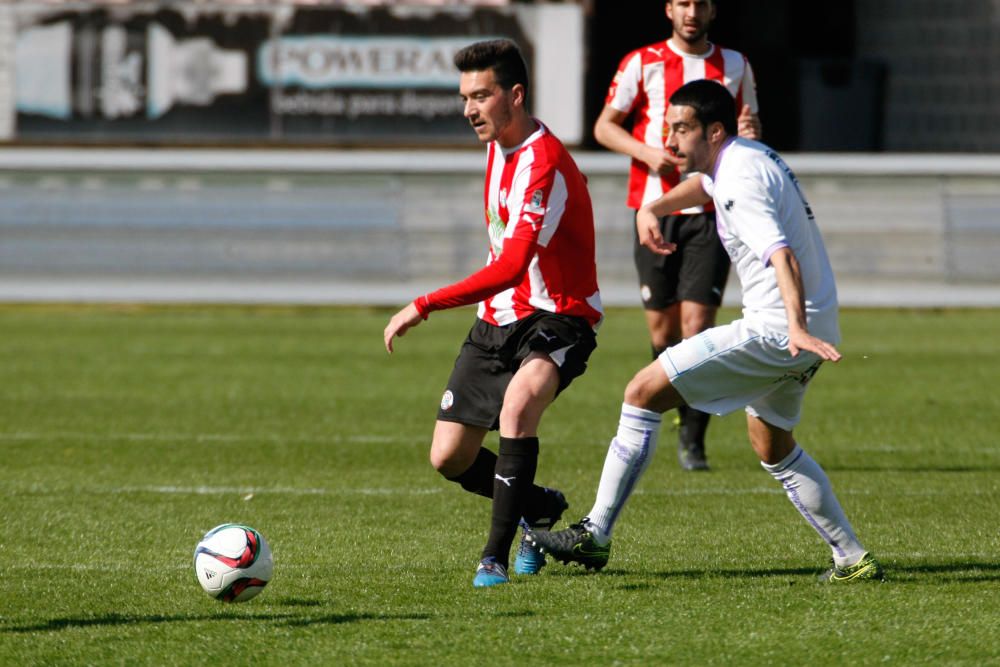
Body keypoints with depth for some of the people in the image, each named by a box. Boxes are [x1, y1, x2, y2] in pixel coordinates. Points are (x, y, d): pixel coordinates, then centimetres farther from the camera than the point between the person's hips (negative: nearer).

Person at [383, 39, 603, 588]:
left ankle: (496, 556, -34)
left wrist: (425, 305, -36)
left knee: (518, 403, -38)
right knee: (449, 457, 5)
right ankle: (541, 509, 33)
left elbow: (512, 266, -34)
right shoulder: (499, 146, 5)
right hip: (499, 317, 9)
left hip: (557, 317, -9)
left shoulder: (544, 165, -25)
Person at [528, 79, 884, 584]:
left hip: (774, 331, -10)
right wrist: (651, 209, 20)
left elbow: (782, 255, -34)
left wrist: (798, 327, -48)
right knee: (773, 447, 26)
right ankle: (853, 559, 24)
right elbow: (704, 184, 38)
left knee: (645, 391, -8)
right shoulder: (743, 158, 13)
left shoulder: (742, 181, -18)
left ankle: (595, 535, -6)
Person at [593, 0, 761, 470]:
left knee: (697, 321, -11)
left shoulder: (735, 66, 10)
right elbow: (604, 126, 6)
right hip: (656, 208, 0)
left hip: (712, 212, 0)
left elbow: (750, 131, 19)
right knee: (662, 325, 3)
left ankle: (692, 439, -8)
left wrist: (749, 131, -6)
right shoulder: (642, 63, 4)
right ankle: (672, 407, 29)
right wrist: (646, 152, -12)